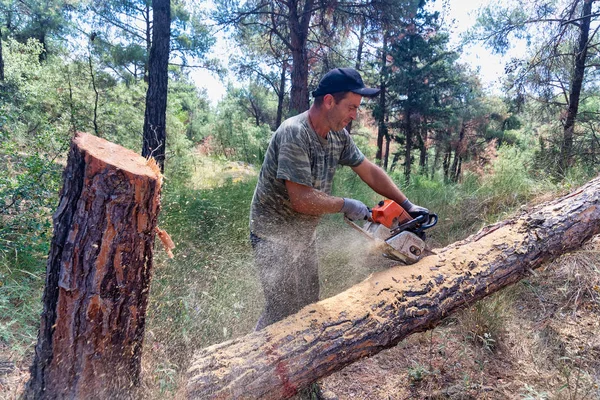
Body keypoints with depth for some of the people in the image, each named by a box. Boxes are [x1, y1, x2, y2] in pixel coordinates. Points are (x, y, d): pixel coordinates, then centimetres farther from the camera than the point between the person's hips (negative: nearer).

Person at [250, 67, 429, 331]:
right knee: (283, 310, 0)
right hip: (275, 237, -8)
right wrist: (346, 205, -16)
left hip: (305, 235, 8)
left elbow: (370, 172, 8)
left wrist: (407, 205, 4)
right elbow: (302, 200, -30)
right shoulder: (294, 134, -27)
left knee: (308, 305, 16)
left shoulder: (338, 136, -1)